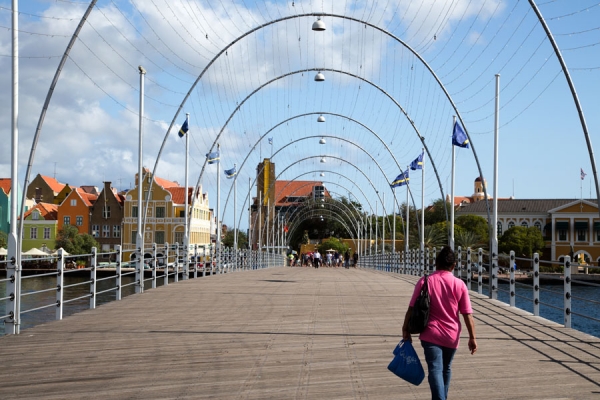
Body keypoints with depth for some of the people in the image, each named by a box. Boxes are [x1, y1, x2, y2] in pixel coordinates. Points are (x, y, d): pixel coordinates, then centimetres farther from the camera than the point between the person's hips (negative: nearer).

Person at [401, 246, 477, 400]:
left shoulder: (424, 282, -6)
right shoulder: (460, 285, -4)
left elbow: (412, 309, -5)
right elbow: (467, 315, -3)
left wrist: (405, 329, 5)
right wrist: (472, 337, 3)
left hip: (431, 335, -2)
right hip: (451, 336, 3)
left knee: (435, 370, -7)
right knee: (446, 368, 21)